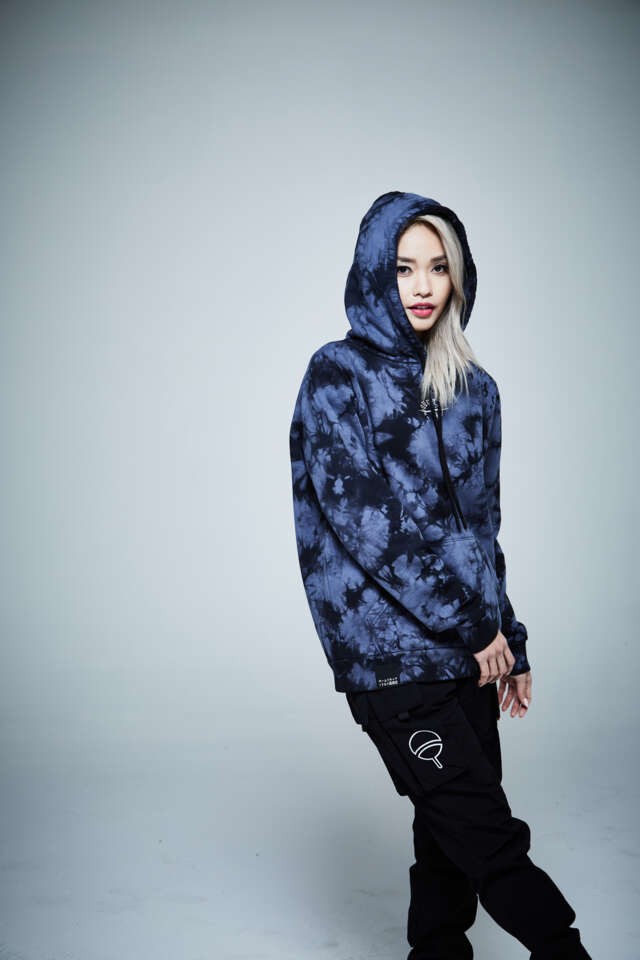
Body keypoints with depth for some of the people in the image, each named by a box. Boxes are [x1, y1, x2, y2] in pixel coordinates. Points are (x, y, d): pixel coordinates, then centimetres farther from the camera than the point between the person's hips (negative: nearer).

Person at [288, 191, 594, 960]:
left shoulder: (473, 387, 13)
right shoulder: (338, 374, -5)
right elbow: (364, 520, -13)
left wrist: (509, 639, 14)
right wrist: (474, 626, -10)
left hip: (470, 649, 6)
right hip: (389, 652, -5)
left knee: (452, 835, 8)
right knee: (488, 837, -8)